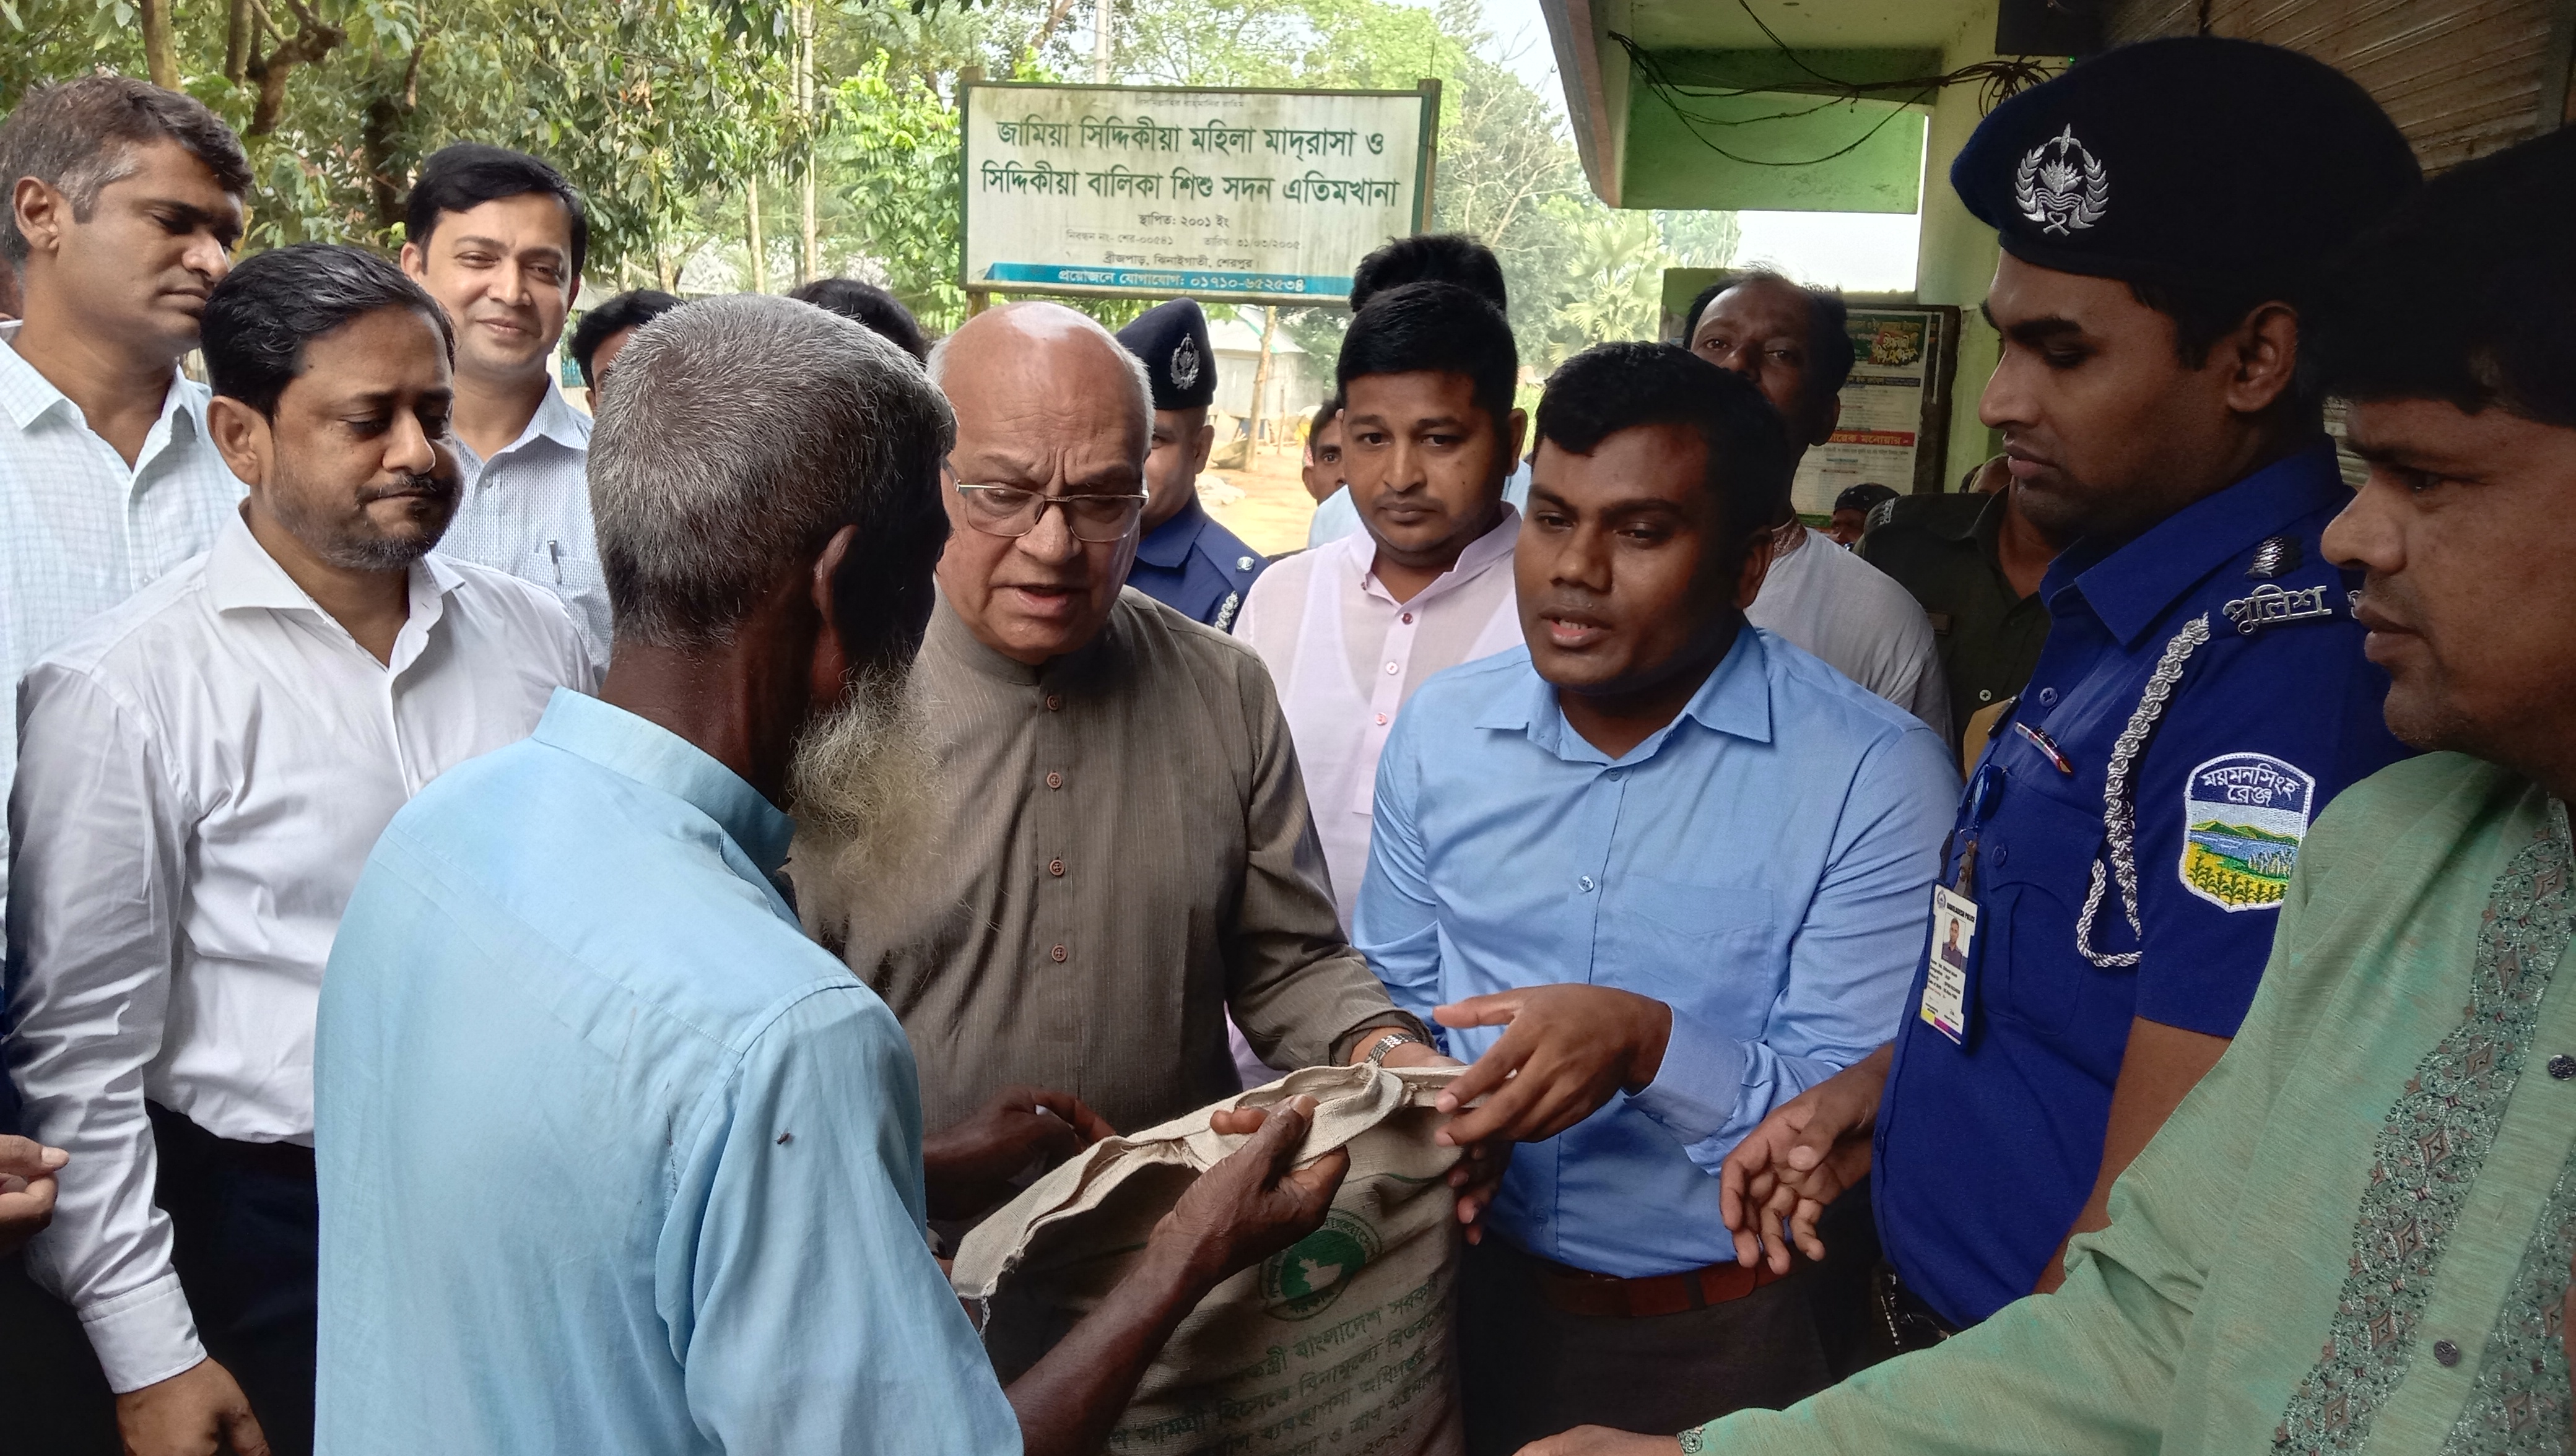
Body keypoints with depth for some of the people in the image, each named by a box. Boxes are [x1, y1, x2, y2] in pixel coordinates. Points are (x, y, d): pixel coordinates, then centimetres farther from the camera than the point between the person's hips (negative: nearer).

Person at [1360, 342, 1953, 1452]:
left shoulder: (1877, 777, -18)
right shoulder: (1441, 728, -3)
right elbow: (1394, 988, 7)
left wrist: (1651, 1046, -33)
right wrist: (1424, 1104, -12)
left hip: (1731, 1333, -3)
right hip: (1479, 1289, 4)